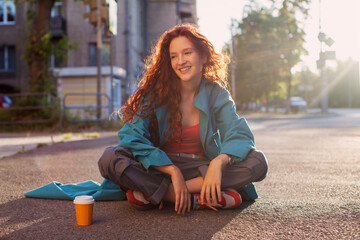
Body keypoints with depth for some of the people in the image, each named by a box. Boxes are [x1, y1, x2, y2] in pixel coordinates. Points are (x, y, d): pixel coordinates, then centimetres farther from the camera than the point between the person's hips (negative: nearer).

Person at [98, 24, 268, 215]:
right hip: (159, 168, -1)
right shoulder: (156, 90, -7)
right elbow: (132, 135, -16)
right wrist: (173, 171, -26)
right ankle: (199, 199, -31)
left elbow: (239, 135, -13)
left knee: (257, 162, -24)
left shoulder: (216, 93, -2)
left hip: (202, 169, 2)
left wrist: (219, 162, -36)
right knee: (110, 159, -27)